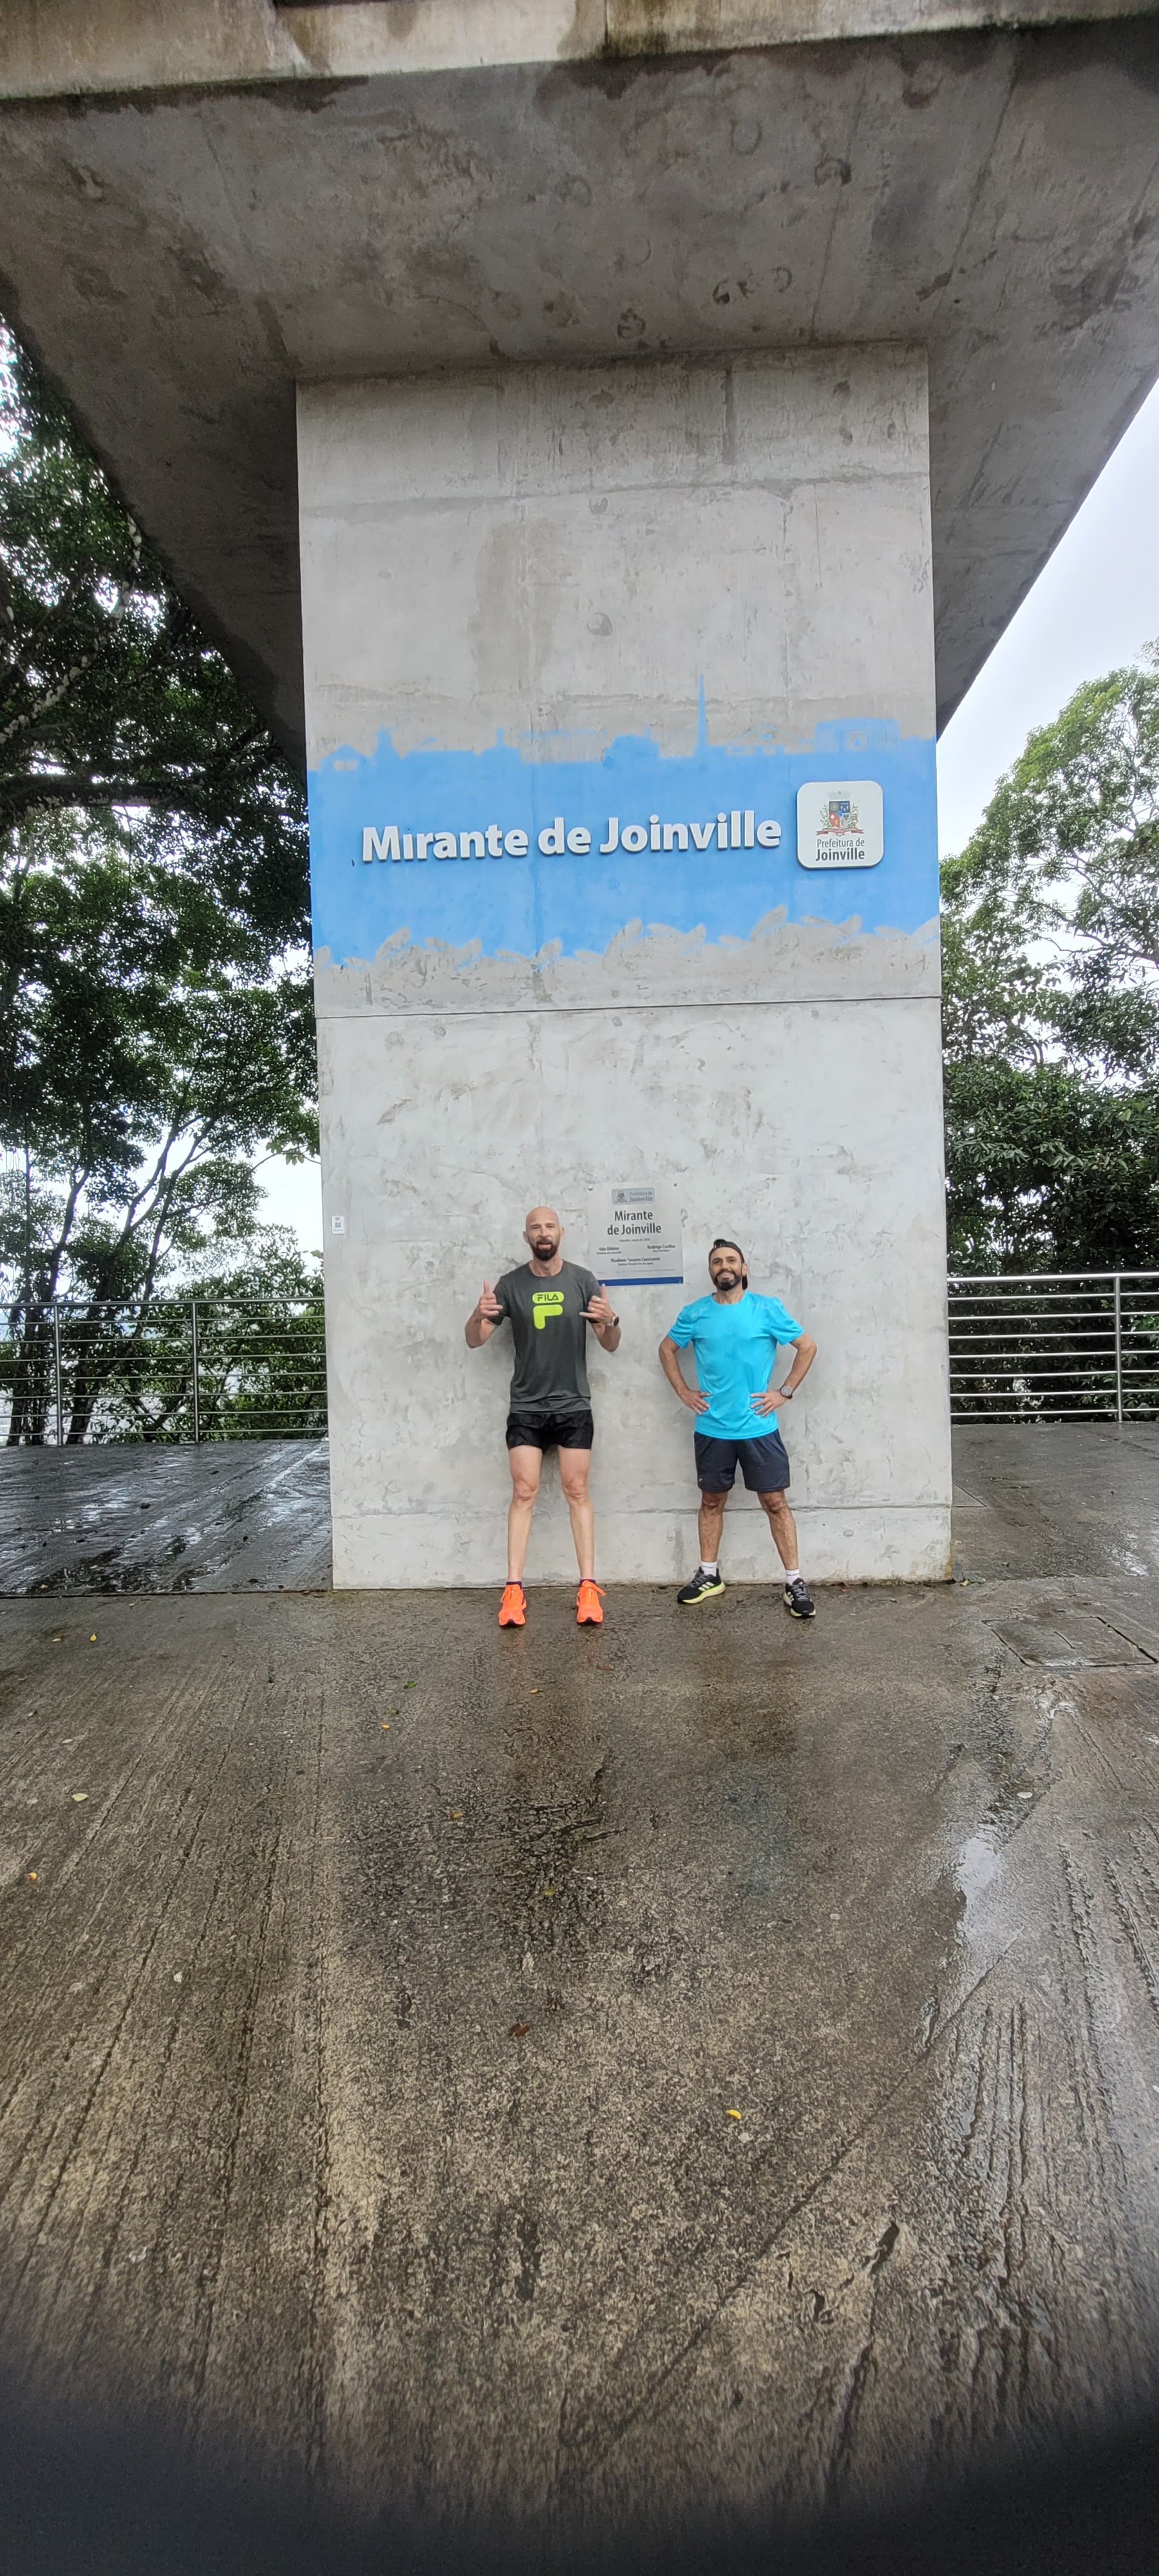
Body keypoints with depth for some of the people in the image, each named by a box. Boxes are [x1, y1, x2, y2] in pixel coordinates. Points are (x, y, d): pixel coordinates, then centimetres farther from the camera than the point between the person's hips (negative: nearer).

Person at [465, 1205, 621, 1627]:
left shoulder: (583, 1280, 0)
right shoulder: (510, 1284, 1)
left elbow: (611, 1346, 3)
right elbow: (474, 1341, 3)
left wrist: (610, 1321, -20)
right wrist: (479, 1316, -20)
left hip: (574, 1406, 0)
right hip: (526, 1407, 0)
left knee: (577, 1492, 1)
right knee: (524, 1492, -2)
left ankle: (588, 1588, 6)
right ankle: (513, 1590, 2)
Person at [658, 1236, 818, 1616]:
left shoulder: (768, 1309, -4)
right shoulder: (695, 1313, 1)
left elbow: (808, 1346, 2)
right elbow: (667, 1349, 15)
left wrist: (784, 1392, -3)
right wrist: (683, 1392, 6)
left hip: (759, 1427, -2)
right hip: (711, 1428, 2)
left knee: (775, 1502, 1)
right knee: (712, 1501, 13)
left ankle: (794, 1581, 10)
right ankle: (708, 1575, 26)